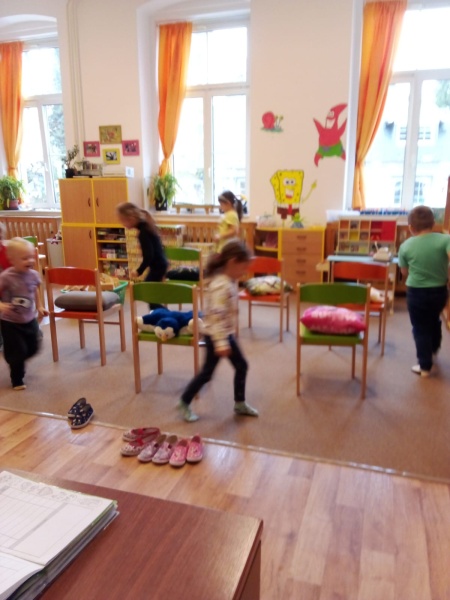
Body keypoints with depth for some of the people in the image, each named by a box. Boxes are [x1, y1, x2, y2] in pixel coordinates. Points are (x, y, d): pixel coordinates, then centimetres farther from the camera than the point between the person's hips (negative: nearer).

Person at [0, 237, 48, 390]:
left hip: (30, 320, 6)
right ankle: (17, 380, 23)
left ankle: (16, 364, 45)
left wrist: (39, 307, 13)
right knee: (17, 351, 1)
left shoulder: (33, 275, -5)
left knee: (33, 348, 15)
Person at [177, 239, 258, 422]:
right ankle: (184, 403, 21)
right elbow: (217, 316, -31)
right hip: (215, 335, -10)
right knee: (207, 372, 4)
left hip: (227, 333, 10)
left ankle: (239, 403, 31)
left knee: (241, 366, 15)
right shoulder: (221, 285, -27)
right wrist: (221, 343, -31)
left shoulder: (230, 281, 5)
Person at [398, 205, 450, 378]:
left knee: (420, 328, 11)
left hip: (416, 292, -3)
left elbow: (405, 273, 2)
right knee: (434, 320, 28)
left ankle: (425, 366, 16)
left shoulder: (405, 246, -9)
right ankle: (434, 349, 53)